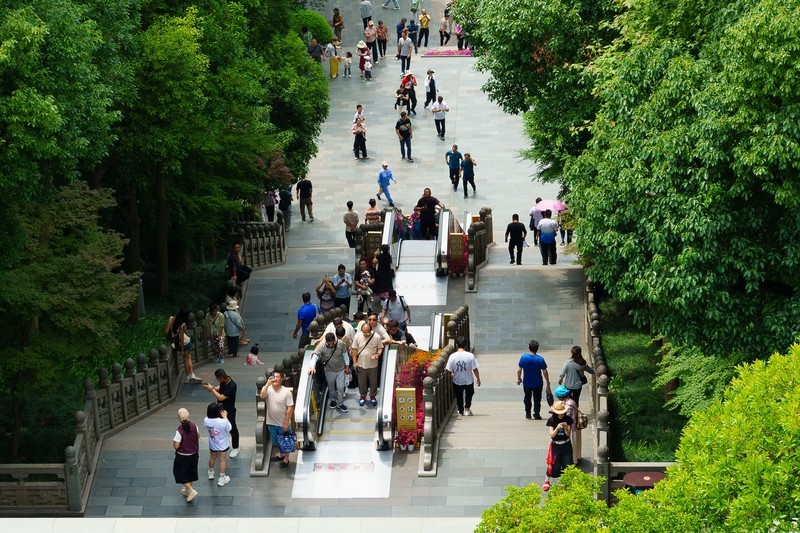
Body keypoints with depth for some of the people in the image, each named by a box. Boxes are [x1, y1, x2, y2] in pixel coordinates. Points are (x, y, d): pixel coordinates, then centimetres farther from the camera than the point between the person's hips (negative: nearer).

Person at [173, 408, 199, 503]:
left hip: (183, 456, -6)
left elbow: (176, 446, -25)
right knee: (191, 472, 24)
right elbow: (198, 437, 2)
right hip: (194, 454, 6)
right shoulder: (194, 426, -14)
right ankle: (188, 490, 41)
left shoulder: (179, 431, -31)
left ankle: (191, 490, 8)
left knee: (180, 473, 14)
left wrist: (173, 442, -4)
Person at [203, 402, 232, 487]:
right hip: (223, 445, -3)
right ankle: (222, 478, 26)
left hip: (212, 444, 3)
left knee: (212, 457, 29)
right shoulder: (223, 422, -35)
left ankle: (211, 473, 51)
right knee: (222, 460, 16)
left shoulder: (206, 421, -26)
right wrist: (225, 417, -6)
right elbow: (228, 428, -14)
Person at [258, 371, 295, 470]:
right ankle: (281, 454, 46)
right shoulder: (268, 389, -10)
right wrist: (267, 384, -39)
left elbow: (290, 408, -15)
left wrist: (286, 423, -16)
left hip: (283, 423, -4)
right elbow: (262, 396, -31)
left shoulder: (286, 392, -18)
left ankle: (286, 460, 30)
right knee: (276, 441, 23)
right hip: (272, 422, 4)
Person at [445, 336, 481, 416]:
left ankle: (461, 411, 32)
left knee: (459, 396, 22)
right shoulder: (470, 356, -19)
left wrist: (451, 375, 12)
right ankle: (467, 408, 15)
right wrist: (478, 379, 3)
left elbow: (449, 370, -11)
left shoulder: (452, 356, -17)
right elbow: (475, 369, -13)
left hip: (457, 381, 0)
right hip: (468, 381, 0)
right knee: (469, 394, 27)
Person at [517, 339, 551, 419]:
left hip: (527, 383, 1)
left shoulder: (524, 357, -15)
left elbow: (519, 370, -10)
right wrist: (547, 382, 3)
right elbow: (545, 372, -11)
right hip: (538, 383, -1)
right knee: (537, 399, 14)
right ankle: (536, 415, 13)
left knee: (527, 398, 20)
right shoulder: (540, 359, -16)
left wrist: (519, 379, 8)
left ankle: (528, 414, 27)